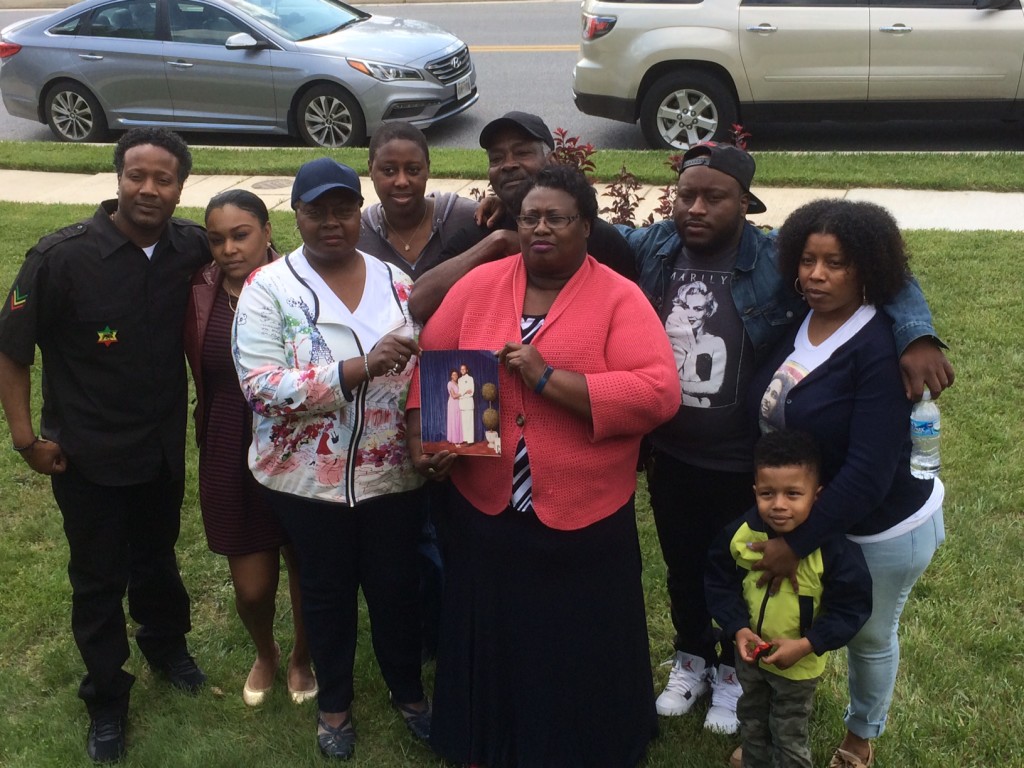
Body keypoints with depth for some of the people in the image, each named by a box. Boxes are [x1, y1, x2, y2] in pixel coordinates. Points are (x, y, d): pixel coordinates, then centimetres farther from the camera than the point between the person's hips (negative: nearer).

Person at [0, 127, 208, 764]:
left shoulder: (189, 247, -11)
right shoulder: (62, 256, -22)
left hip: (164, 446, 4)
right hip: (89, 455, -3)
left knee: (157, 556, 25)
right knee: (99, 577, 12)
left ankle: (166, 644, 51)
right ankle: (107, 699, 31)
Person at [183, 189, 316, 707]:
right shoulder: (199, 294, -5)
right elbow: (203, 378, 8)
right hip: (231, 457, 2)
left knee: (306, 571, 14)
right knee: (252, 587, 7)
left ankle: (302, 655, 45)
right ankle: (265, 654, 42)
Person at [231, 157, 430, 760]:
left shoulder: (395, 282, 1)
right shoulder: (269, 288, -10)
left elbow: (424, 369, 5)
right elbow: (260, 385, -20)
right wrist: (357, 369, -30)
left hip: (391, 472, 2)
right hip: (309, 478, -2)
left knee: (396, 585, 15)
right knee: (327, 590, 16)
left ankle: (409, 691, 40)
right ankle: (335, 703, 39)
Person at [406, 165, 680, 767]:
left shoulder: (620, 298, -8)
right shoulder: (479, 286, 2)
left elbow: (658, 393, -19)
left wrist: (548, 378, -23)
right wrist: (422, 439, -10)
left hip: (584, 521, -2)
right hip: (486, 512, 3)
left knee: (580, 660, 14)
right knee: (492, 647, 19)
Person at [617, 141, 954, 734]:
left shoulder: (778, 259, -20)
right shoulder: (649, 248, -9)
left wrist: (917, 335, -36)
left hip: (746, 467, -3)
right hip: (669, 457, 3)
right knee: (682, 567, 26)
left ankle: (734, 670, 49)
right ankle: (692, 658, 53)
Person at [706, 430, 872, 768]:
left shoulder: (833, 548, -29)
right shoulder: (739, 534, -19)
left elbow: (851, 608, -21)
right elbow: (720, 584, -5)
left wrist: (806, 645, -27)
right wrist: (738, 629, -19)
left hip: (799, 664, -4)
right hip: (750, 653, 4)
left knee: (790, 735, 18)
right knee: (751, 721, 29)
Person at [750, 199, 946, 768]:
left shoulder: (882, 347, -27)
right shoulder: (793, 324, -6)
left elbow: (869, 471, -30)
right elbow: (771, 420, 4)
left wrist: (798, 542, -26)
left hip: (884, 529, -5)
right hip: (802, 511, 5)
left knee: (870, 637, 17)